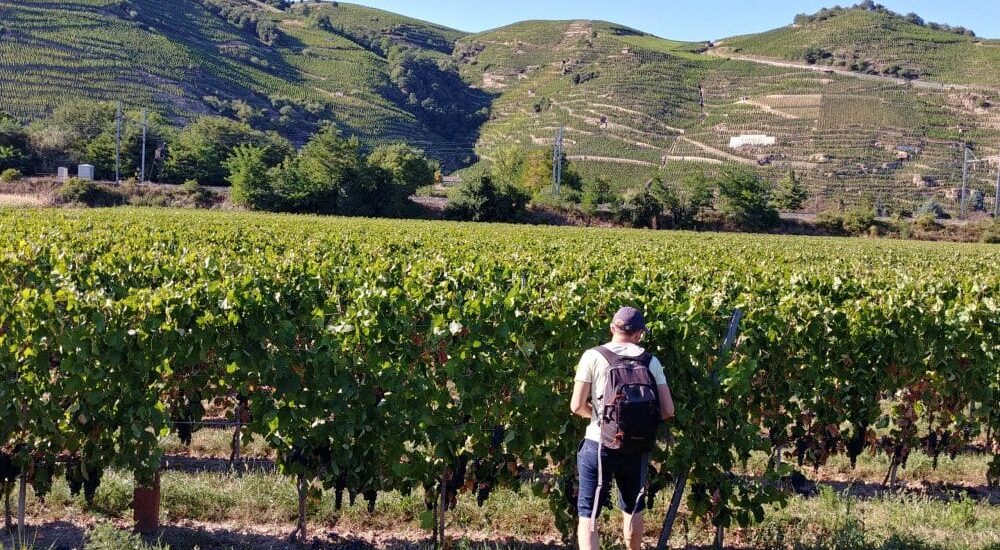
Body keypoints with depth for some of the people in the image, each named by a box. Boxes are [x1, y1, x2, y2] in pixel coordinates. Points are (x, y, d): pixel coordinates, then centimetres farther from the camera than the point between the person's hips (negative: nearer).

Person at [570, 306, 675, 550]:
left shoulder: (592, 356, -6)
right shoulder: (651, 361, 1)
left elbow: (577, 406, -8)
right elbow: (667, 410, -1)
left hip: (599, 445, -3)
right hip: (636, 448, 3)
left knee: (588, 512, 2)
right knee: (632, 509, 24)